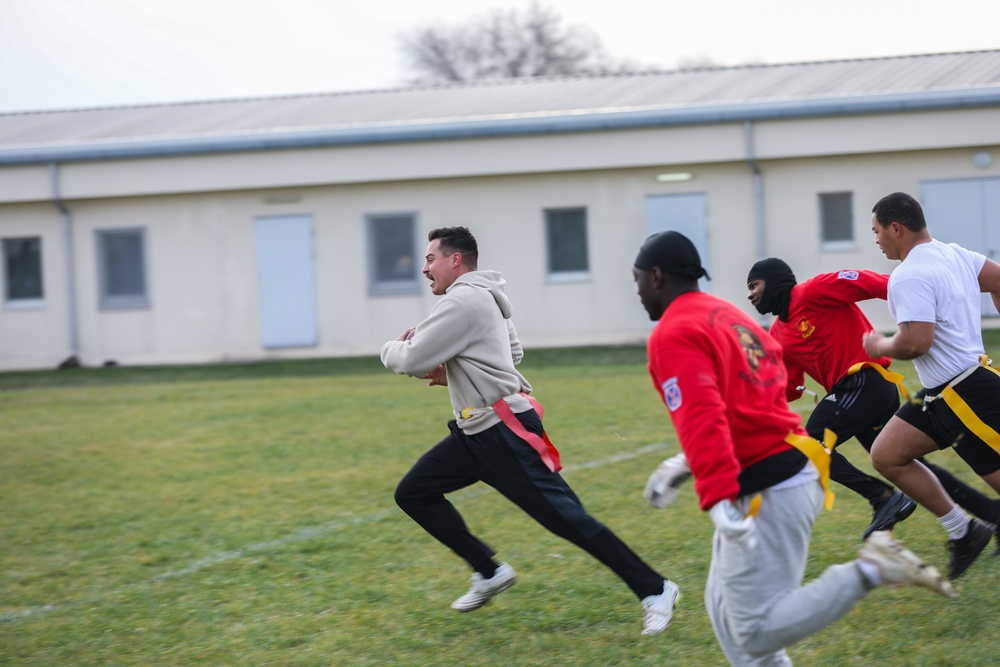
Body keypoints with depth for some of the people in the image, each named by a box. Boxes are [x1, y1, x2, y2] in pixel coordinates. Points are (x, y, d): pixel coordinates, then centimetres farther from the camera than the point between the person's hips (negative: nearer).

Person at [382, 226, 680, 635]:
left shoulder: (462, 301, -17)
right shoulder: (482, 297, 14)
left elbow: (410, 360, -20)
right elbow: (513, 352, 27)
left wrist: (392, 349, 5)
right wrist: (453, 371, 16)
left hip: (505, 434, -11)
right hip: (476, 432, 11)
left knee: (565, 517, -10)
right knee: (412, 494, 10)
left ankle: (654, 591, -4)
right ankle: (489, 573, 15)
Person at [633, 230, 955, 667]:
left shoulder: (674, 336, -11)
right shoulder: (726, 315, 17)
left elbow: (701, 419, -25)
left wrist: (718, 500, -33)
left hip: (768, 492, -10)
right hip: (792, 471, 10)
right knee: (726, 608, 18)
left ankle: (869, 571, -13)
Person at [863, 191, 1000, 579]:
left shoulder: (909, 277, -20)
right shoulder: (952, 254, 9)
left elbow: (915, 343, -27)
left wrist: (879, 347, -7)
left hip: (967, 396, -10)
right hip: (940, 395, 10)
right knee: (886, 456, 10)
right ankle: (963, 532, 15)